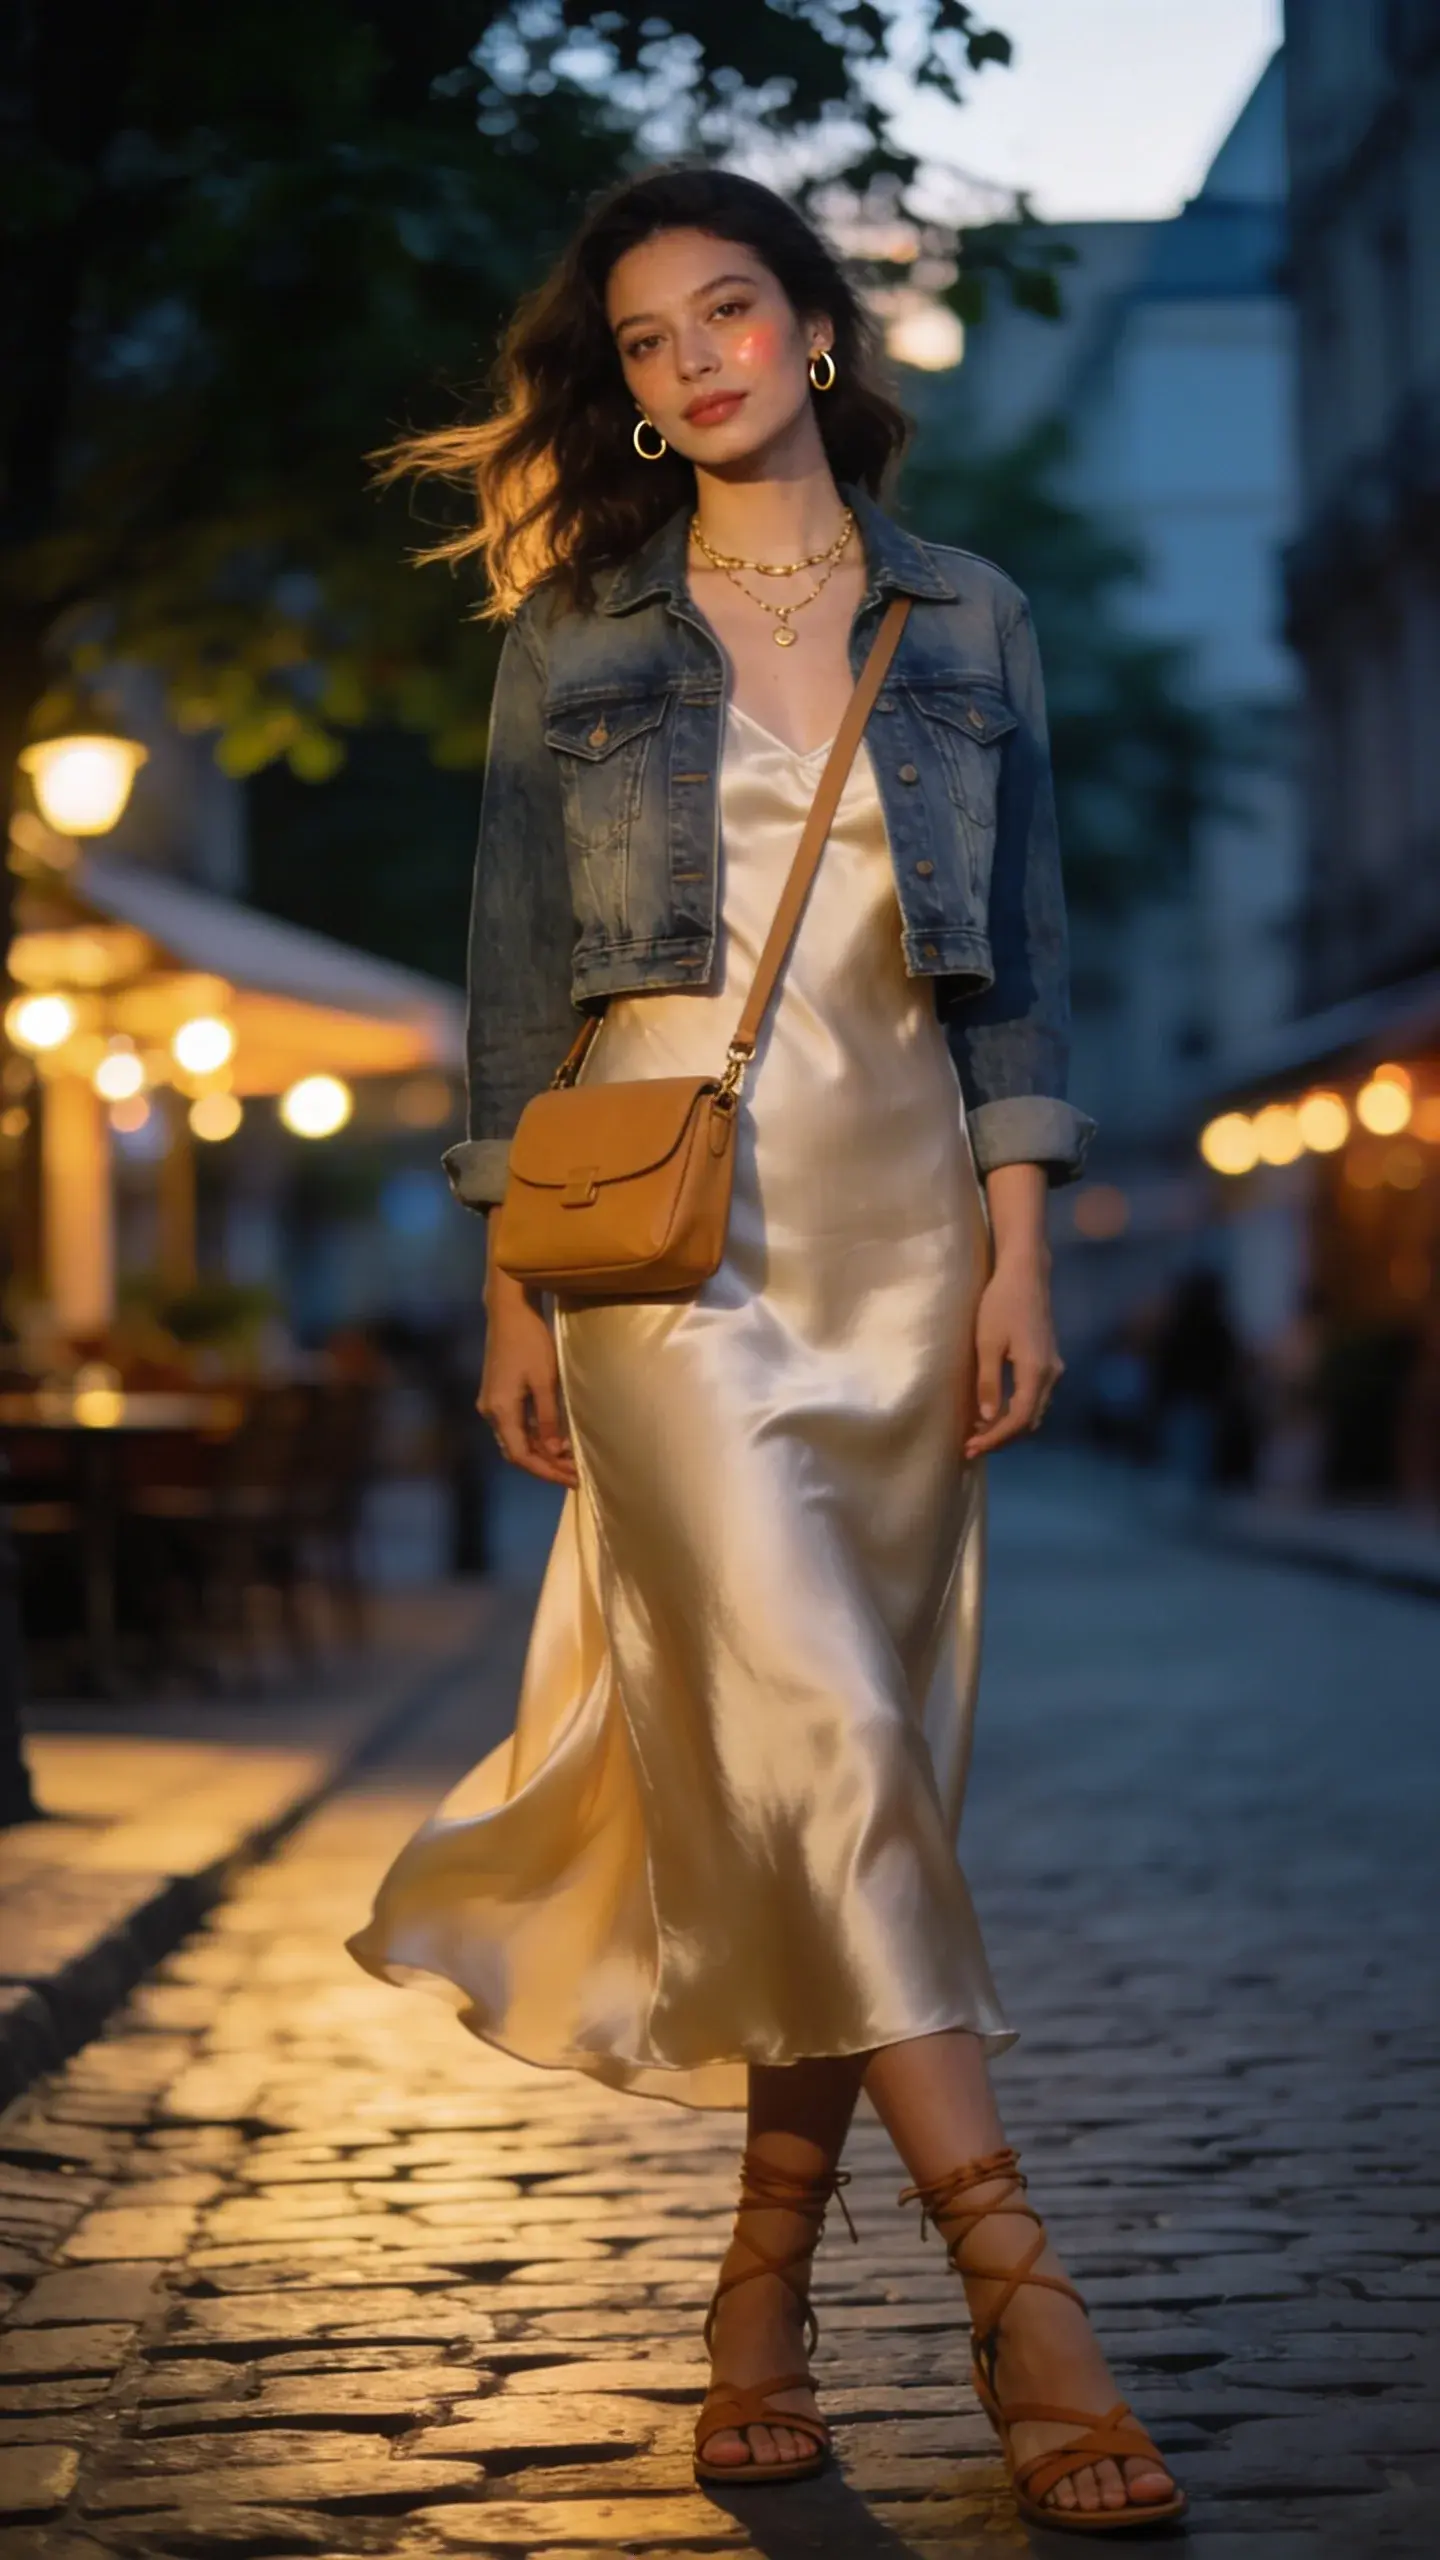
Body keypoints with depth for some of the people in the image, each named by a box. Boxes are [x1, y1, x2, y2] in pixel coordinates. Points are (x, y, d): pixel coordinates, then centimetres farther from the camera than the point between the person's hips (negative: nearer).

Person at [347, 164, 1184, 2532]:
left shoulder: (966, 626, 14)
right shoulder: (579, 639, 11)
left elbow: (1019, 957, 10)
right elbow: (514, 977, 8)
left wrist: (1017, 1252, -1)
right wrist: (514, 1291, 1)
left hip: (903, 1214, 3)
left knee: (868, 1750, 0)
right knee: (807, 1721, -18)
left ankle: (766, 2292, 10)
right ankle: (1013, 2282, -21)